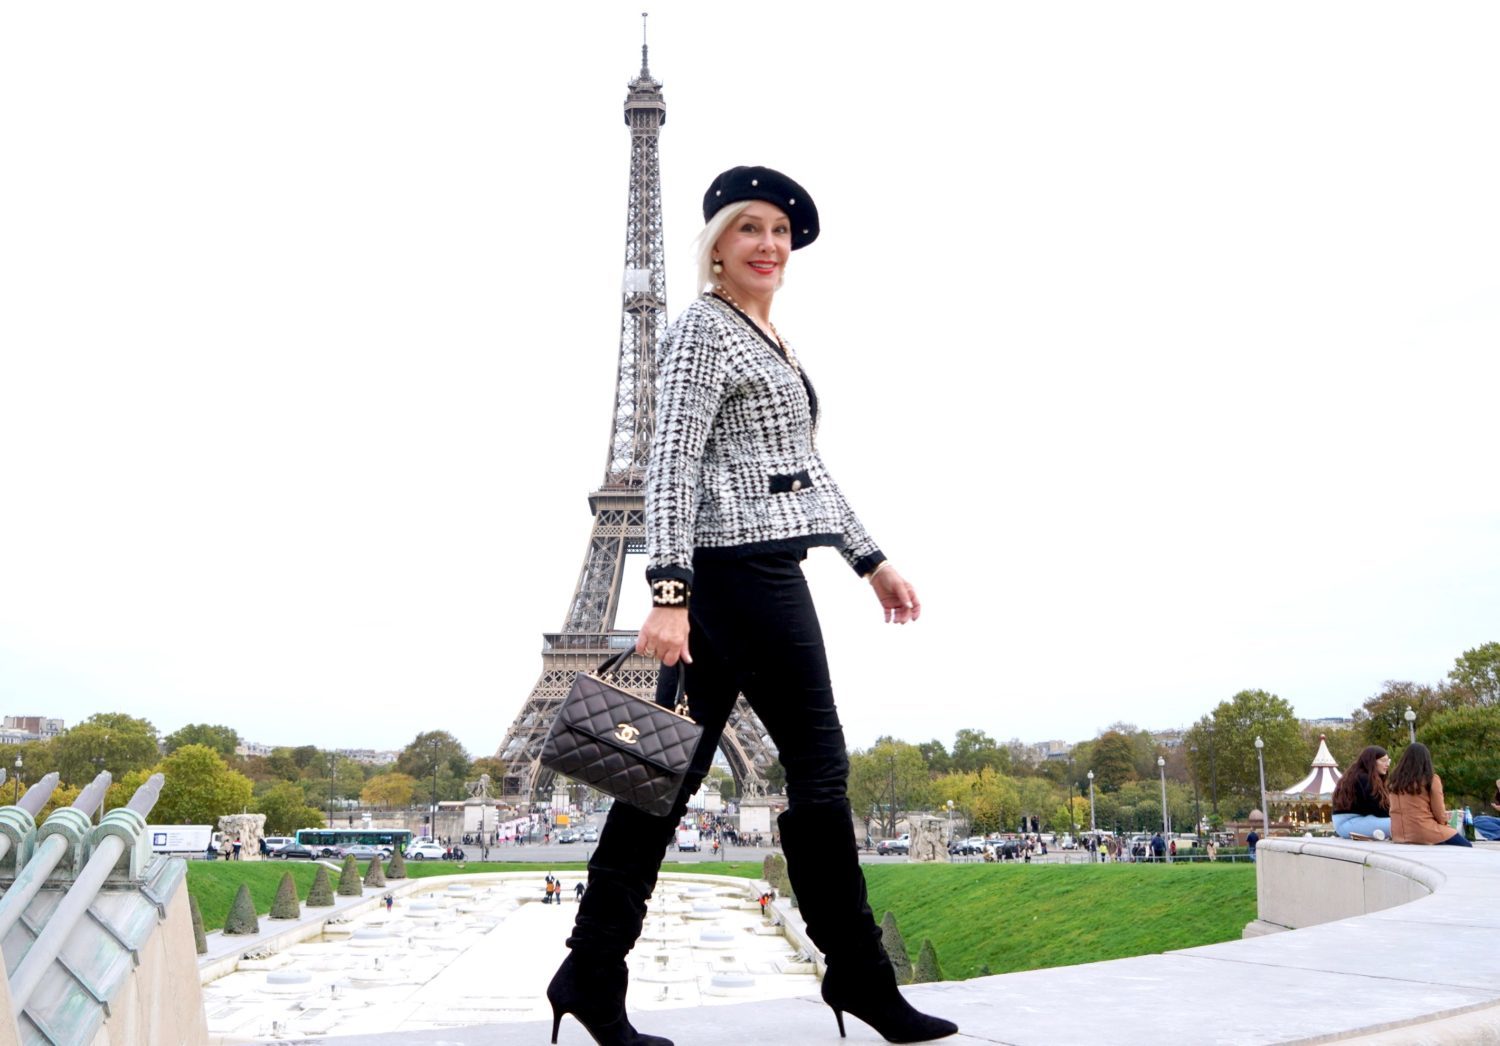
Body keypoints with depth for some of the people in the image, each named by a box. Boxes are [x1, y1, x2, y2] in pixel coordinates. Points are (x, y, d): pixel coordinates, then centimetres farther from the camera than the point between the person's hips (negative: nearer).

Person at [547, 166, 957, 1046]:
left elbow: (808, 466, 25)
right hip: (739, 571, -9)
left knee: (672, 768, 7)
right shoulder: (705, 330, -7)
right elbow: (671, 465, -17)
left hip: (762, 575, 9)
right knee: (820, 766, 2)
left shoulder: (772, 340, 22)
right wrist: (669, 593, -25)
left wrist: (871, 560, 23)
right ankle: (860, 975, 17)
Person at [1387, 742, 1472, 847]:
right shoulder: (1431, 779, -7)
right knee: (1467, 847, 11)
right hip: (1424, 833, -6)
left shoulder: (1393, 780, 6)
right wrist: (1444, 821, 18)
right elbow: (1440, 815, -4)